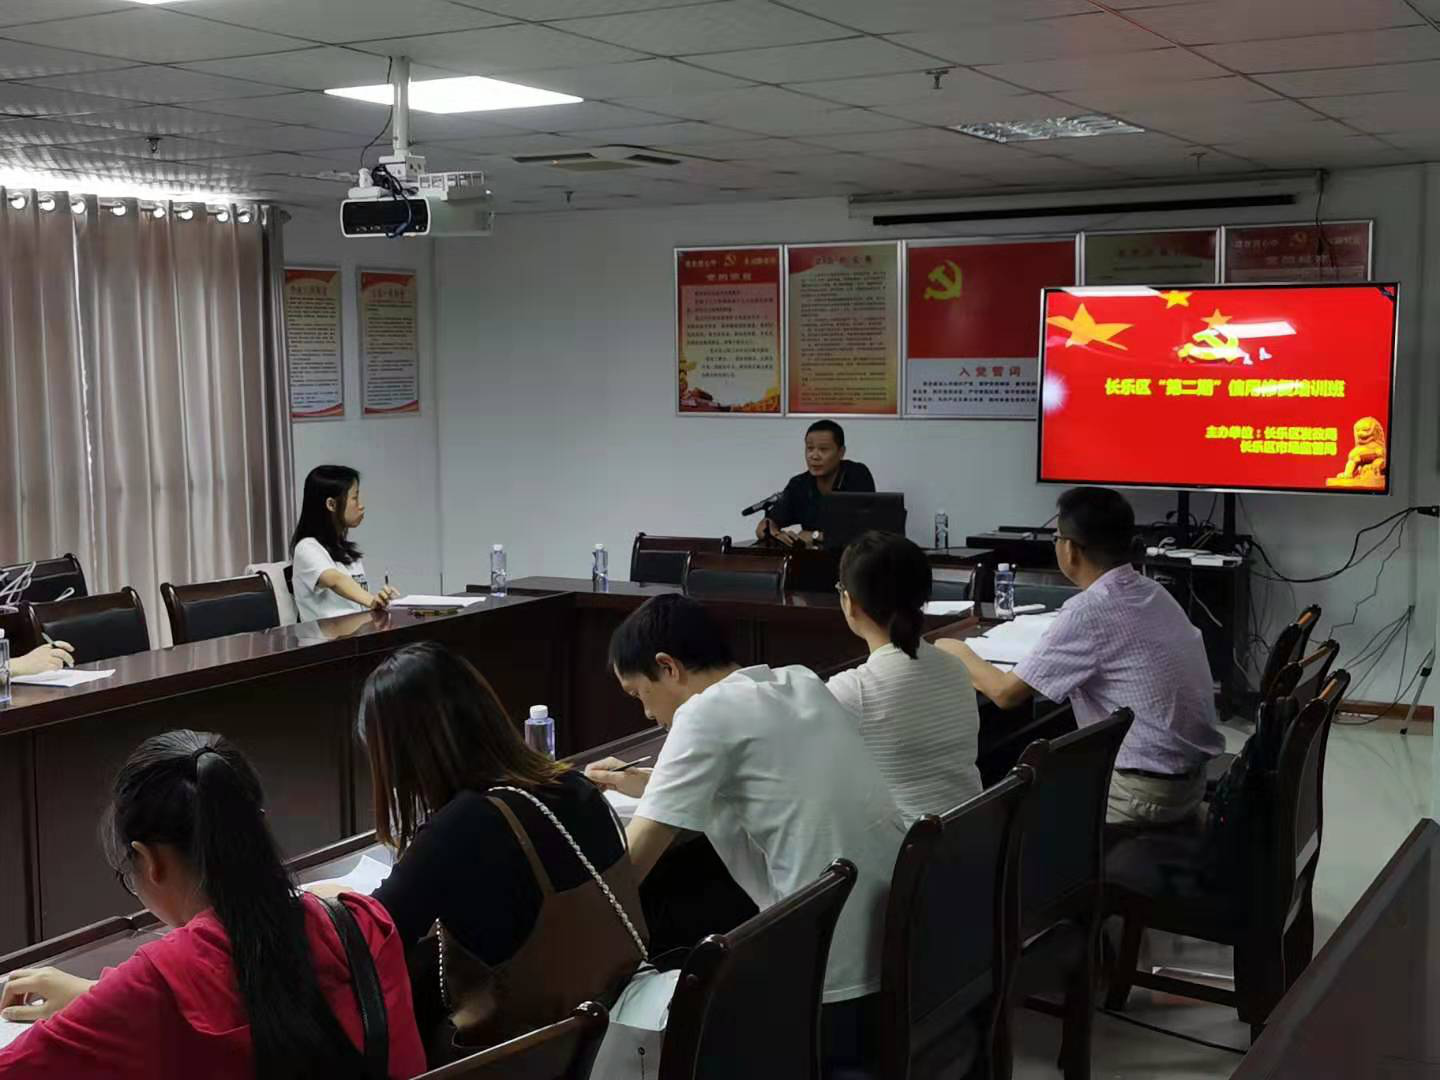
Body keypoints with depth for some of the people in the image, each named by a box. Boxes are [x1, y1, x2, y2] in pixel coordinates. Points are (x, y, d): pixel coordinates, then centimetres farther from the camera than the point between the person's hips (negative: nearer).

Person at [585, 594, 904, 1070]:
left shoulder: (706, 712, -11)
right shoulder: (801, 683, 11)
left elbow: (631, 864, -10)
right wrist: (643, 782, 31)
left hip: (835, 971, -8)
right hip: (898, 940, 8)